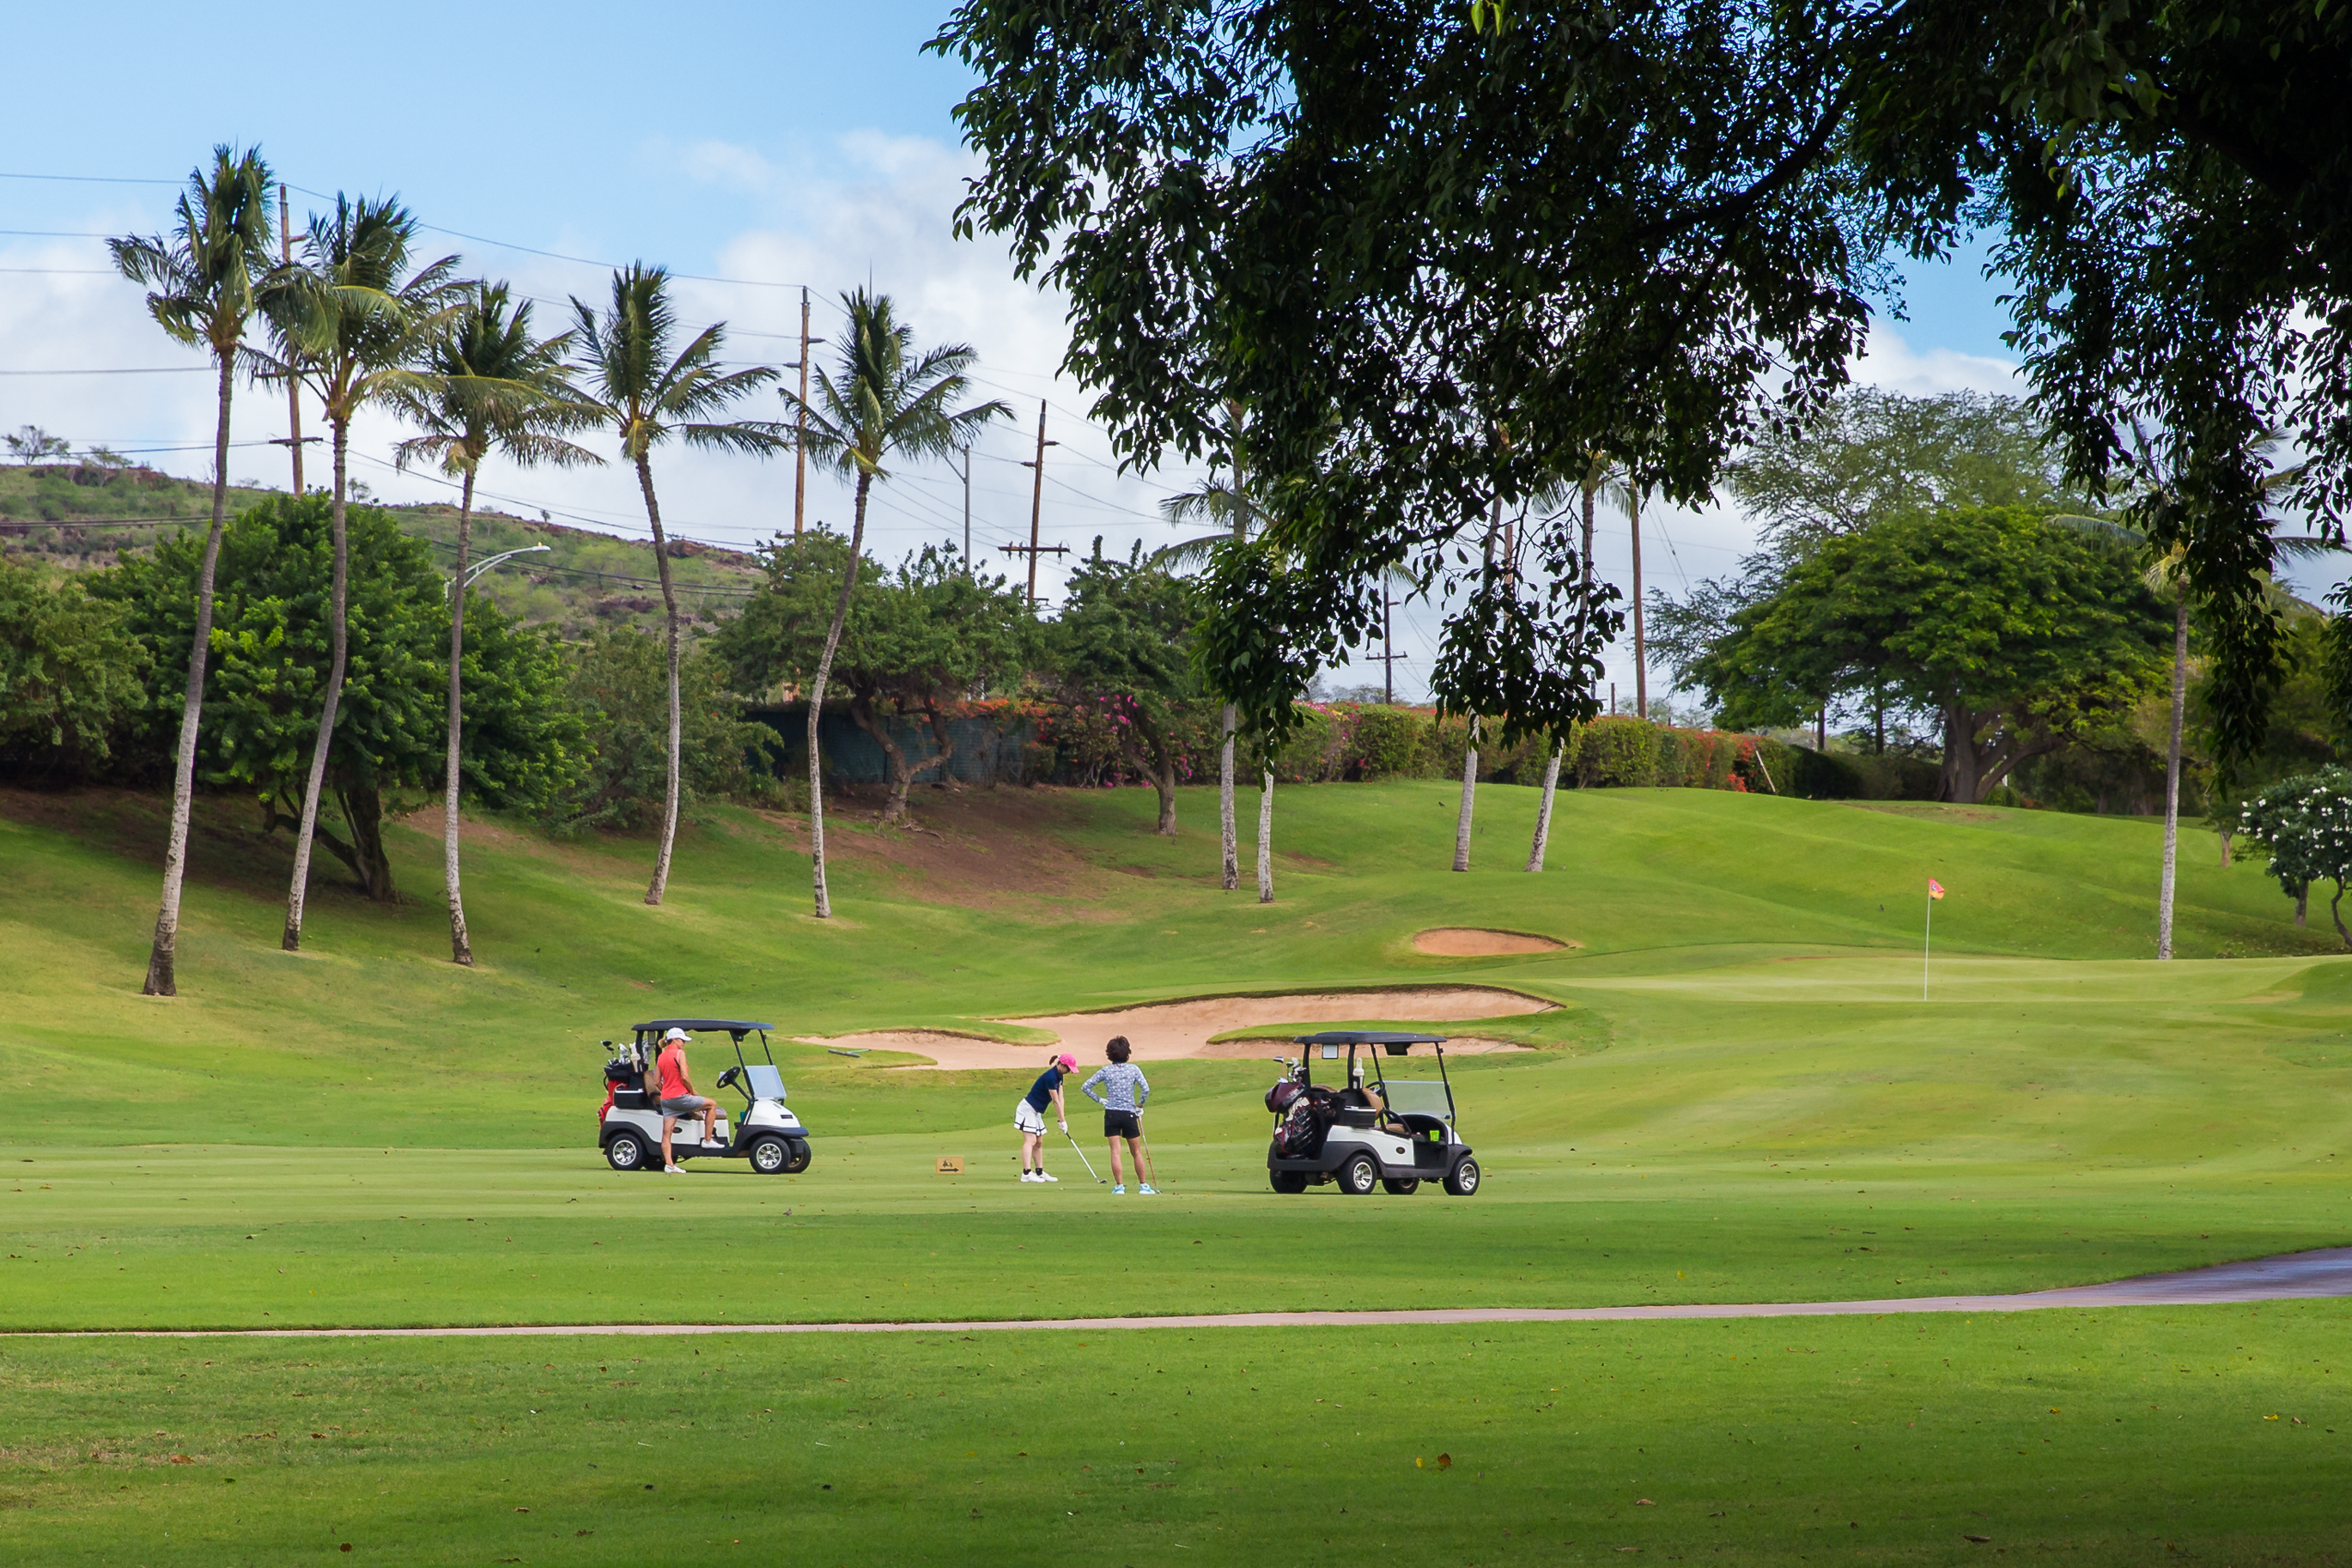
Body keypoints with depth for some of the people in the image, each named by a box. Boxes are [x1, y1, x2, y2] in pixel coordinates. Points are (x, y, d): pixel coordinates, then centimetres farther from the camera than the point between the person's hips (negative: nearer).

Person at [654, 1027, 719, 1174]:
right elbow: (684, 1077, -16)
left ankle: (668, 1164, -5)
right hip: (680, 1097, -7)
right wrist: (693, 1091, -2)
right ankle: (708, 1139, 10)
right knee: (712, 1104, 10)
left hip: (666, 1099, 7)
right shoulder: (679, 1053, -8)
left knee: (667, 1133, 3)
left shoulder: (661, 1057, 12)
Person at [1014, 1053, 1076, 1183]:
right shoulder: (1050, 1077, -23)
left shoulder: (1059, 1076, 7)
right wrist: (1062, 1120, -13)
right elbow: (1056, 1101, -19)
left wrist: (1062, 1120, -3)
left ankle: (1039, 1172, 14)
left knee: (1039, 1142, 11)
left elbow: (1060, 1099, 4)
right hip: (1027, 1109, -10)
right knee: (1030, 1140, -17)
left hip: (1036, 1112, 10)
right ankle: (1026, 1173, -24)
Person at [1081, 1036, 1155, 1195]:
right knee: (1137, 1152, 11)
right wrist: (1140, 1105, 3)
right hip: (1129, 1114, 0)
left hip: (1111, 1114, 0)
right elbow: (1145, 1089, -13)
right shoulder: (1134, 1069, -4)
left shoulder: (1105, 1071, -1)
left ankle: (1119, 1185, -6)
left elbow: (1086, 1086, -1)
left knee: (1115, 1151, 0)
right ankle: (1144, 1185, 12)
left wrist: (1099, 1100, 8)